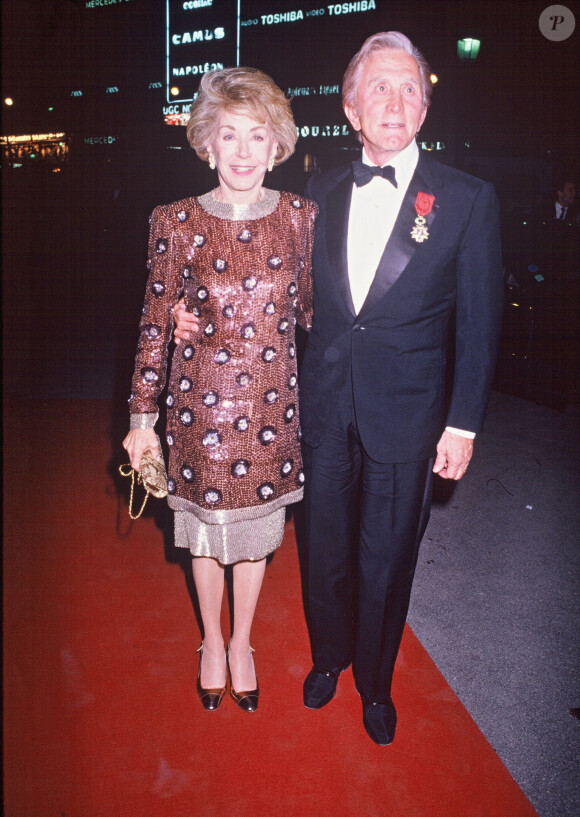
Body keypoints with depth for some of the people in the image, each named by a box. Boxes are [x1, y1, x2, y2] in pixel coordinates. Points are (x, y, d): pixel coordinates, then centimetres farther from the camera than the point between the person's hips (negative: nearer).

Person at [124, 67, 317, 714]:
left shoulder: (301, 216, -3)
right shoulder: (176, 223, -9)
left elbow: (309, 310, 6)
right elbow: (155, 326, -5)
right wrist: (142, 417, -3)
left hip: (272, 403, 2)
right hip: (202, 403, -1)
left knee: (257, 529, 17)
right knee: (207, 531, 16)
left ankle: (241, 643, 43)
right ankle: (211, 643, 44)